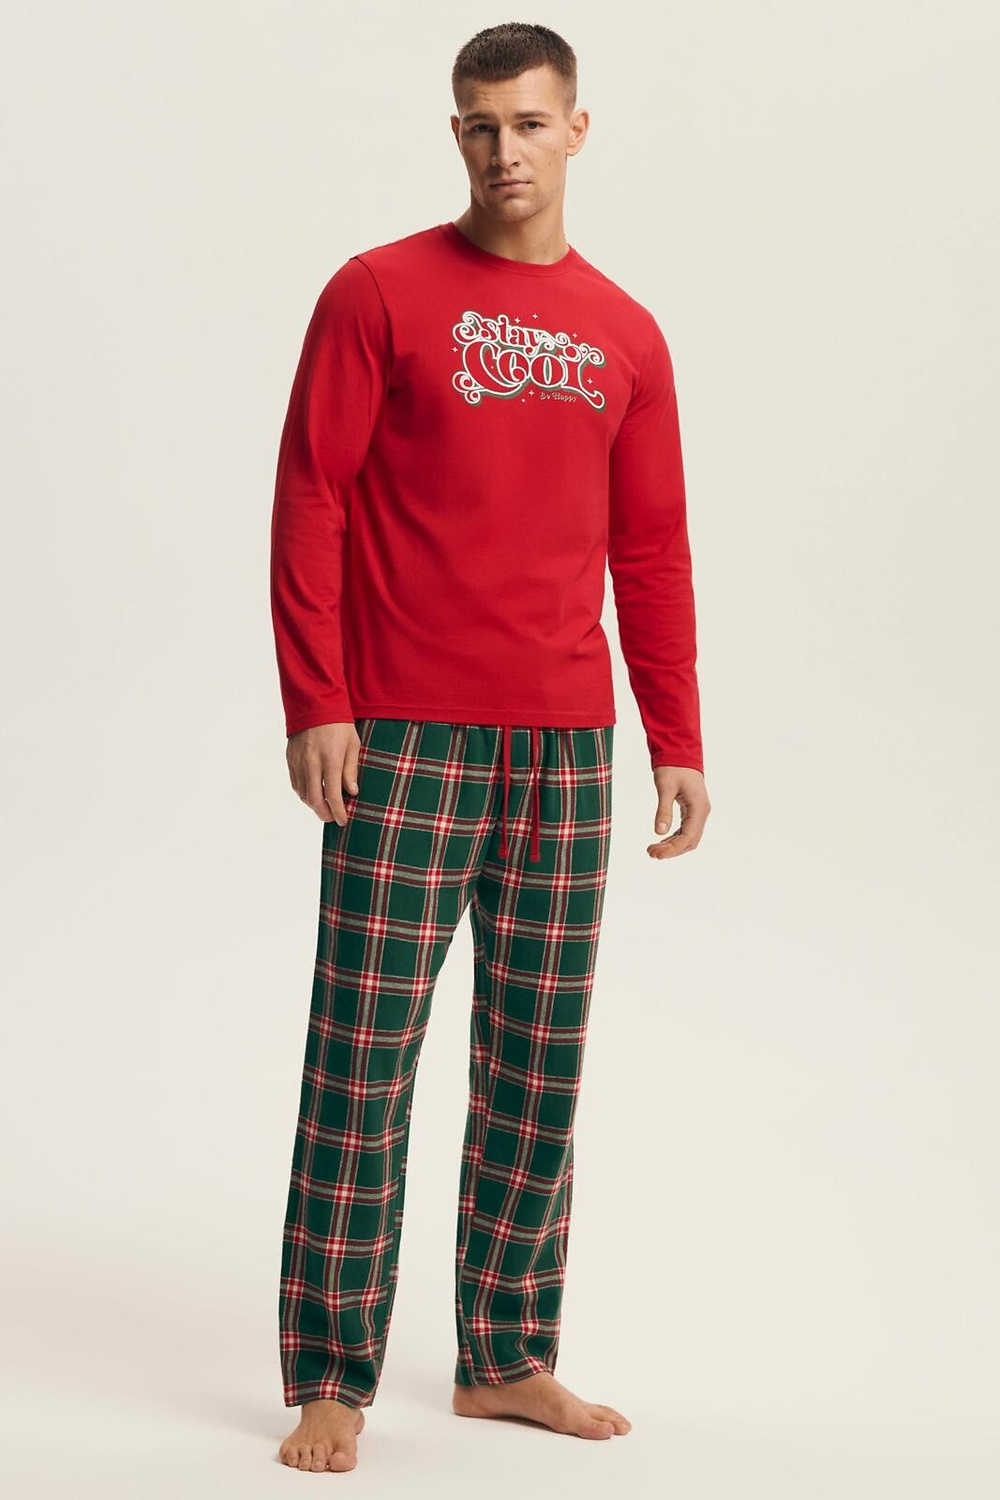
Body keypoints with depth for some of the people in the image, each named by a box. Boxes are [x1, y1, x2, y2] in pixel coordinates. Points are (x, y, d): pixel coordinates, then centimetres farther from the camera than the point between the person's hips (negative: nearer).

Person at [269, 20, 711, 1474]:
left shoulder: (627, 337, 12)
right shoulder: (379, 294, 1)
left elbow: (653, 549, 13)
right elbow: (308, 502, -4)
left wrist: (677, 740, 9)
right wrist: (313, 700, -12)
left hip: (564, 747, 4)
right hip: (403, 738, -4)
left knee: (540, 1063, 8)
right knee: (366, 1056, -3)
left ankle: (508, 1359, 20)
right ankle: (331, 1379, 5)